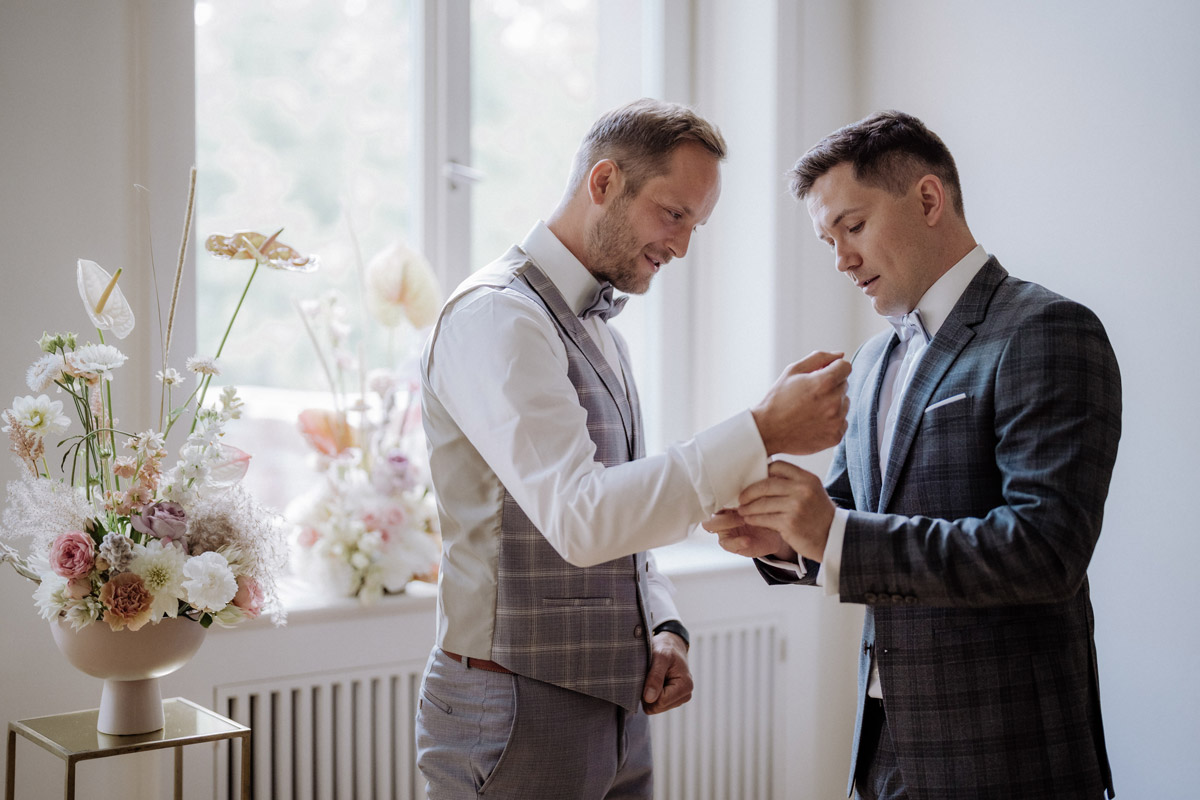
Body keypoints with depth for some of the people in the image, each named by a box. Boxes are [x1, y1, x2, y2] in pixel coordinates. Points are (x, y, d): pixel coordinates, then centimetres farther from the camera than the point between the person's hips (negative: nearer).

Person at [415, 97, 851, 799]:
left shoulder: (602, 335, 15)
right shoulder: (496, 315, -16)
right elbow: (581, 518, -27)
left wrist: (663, 629, 3)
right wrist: (763, 433, -29)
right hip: (519, 716, -8)